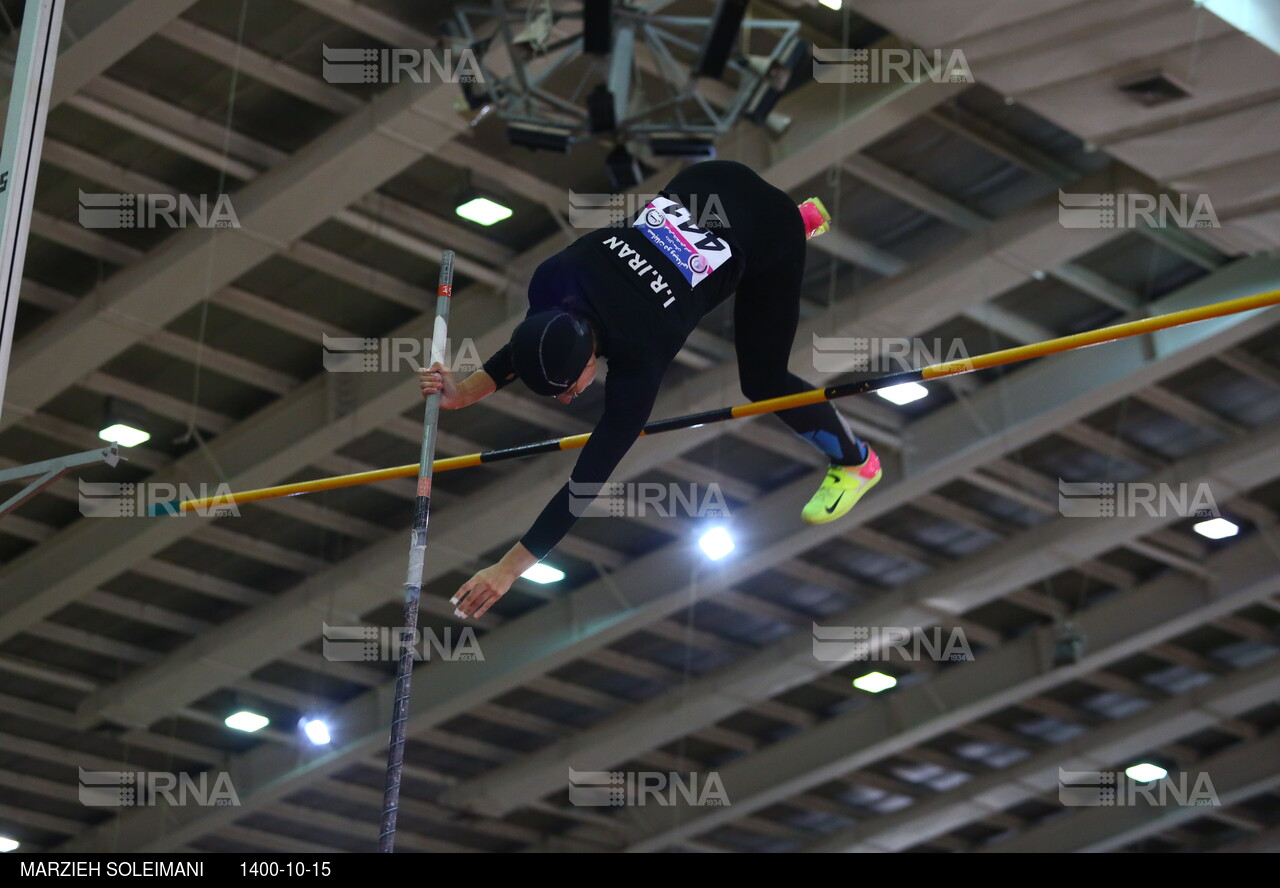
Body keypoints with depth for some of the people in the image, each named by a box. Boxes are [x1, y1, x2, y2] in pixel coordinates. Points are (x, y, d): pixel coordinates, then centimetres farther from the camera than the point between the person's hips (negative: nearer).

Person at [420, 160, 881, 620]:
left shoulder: (637, 359, -36)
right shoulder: (552, 282, -25)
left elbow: (588, 479, -33)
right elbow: (526, 345, 1)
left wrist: (507, 569, -33)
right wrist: (463, 393, -13)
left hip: (769, 233, -6)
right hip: (709, 183, 6)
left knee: (762, 379, 1)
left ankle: (856, 461, 28)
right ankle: (806, 216, 58)